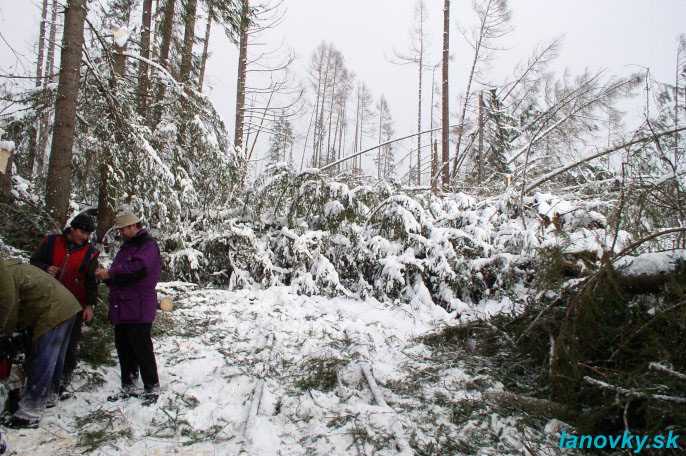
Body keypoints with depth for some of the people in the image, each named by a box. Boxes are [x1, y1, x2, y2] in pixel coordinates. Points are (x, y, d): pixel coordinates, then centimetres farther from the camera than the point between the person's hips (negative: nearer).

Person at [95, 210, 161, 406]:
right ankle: (128, 387, 25)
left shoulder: (148, 245, -10)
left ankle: (152, 388, 6)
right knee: (124, 349, 14)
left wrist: (110, 274, -16)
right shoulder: (127, 245, 21)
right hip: (121, 307, 9)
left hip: (139, 310, -9)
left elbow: (137, 268, -25)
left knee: (142, 349, -4)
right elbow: (119, 271, 23)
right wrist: (107, 275, 0)